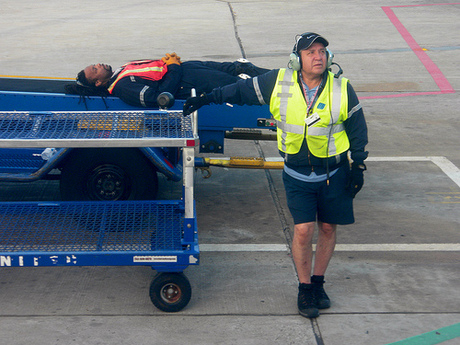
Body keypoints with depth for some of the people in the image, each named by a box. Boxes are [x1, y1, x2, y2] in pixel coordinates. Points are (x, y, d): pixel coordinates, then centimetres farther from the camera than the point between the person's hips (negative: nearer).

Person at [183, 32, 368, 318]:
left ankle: (318, 282, 30)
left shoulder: (342, 89, -9)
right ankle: (305, 289, 11)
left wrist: (358, 167, 2)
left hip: (334, 172, 1)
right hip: (298, 174, -1)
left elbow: (358, 129, 2)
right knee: (303, 230, -8)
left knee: (328, 228, 10)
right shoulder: (279, 83, -10)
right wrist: (206, 99, 6)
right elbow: (242, 91, 4)